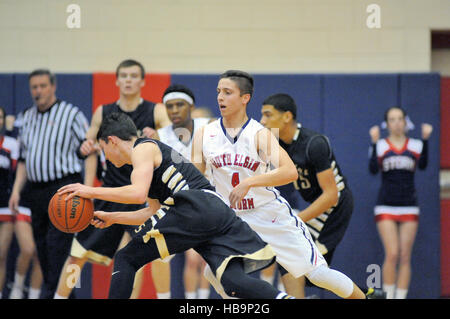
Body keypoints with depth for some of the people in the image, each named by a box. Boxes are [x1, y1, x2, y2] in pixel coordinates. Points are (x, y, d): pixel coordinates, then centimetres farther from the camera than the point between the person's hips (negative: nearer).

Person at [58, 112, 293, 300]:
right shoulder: (152, 152, 33)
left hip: (195, 209, -9)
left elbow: (138, 193, -13)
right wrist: (112, 218, 40)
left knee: (126, 259, 2)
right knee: (234, 281, -8)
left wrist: (91, 192, -4)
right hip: (219, 213, 9)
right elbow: (155, 211, 39)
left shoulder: (143, 148, 5)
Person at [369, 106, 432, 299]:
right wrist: (374, 142, -21)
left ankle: (401, 297, 5)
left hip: (409, 207, 2)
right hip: (386, 207, -2)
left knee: (405, 258, 0)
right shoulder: (380, 146, 2)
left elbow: (423, 165, -13)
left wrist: (425, 139, -21)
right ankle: (389, 297, -4)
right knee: (392, 254, -12)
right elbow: (373, 169, -14)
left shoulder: (415, 145, 6)